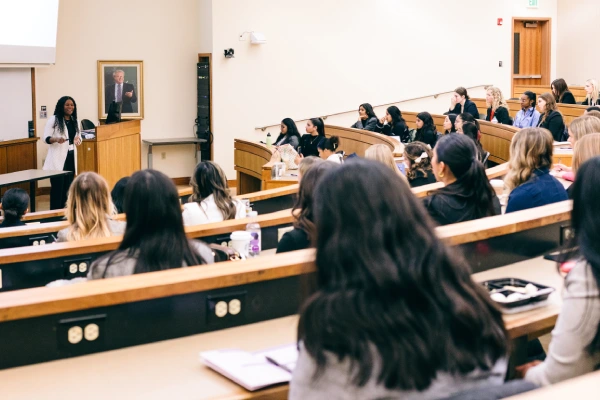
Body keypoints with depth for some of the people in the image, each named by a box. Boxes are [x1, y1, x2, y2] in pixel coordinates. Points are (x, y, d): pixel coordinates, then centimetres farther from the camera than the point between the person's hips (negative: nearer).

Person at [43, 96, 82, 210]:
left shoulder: (74, 121, 13)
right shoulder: (53, 119, -5)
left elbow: (78, 136, 19)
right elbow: (46, 138, -9)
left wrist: (78, 139, -5)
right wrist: (56, 139, -29)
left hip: (70, 157, 6)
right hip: (58, 158, -6)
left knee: (68, 186, 8)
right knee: (57, 186, -8)